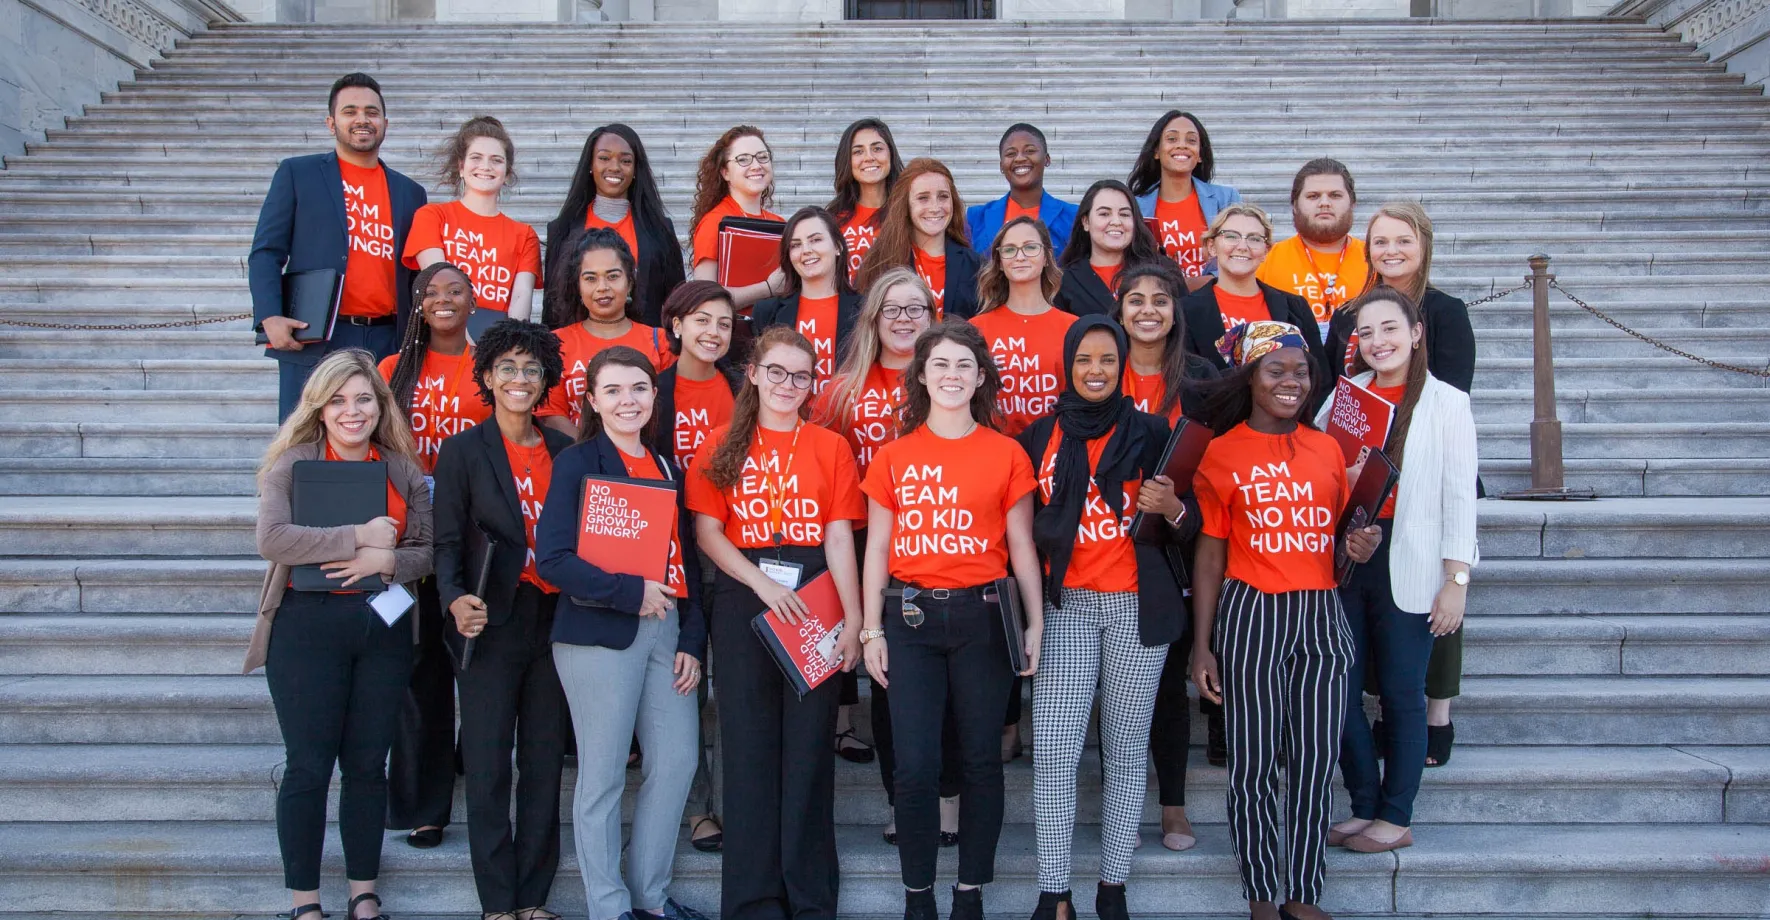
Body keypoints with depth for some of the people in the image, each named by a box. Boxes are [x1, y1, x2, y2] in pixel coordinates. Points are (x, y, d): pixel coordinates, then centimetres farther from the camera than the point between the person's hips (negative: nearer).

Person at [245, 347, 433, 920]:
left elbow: (425, 551, 5)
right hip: (308, 626, -3)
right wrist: (359, 536, -19)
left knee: (368, 764, 10)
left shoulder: (404, 470, 7)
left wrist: (385, 560, -16)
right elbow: (271, 539, -18)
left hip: (384, 627, 3)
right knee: (309, 766, 2)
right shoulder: (293, 463, -3)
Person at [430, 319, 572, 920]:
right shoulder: (462, 451, 0)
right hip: (491, 624, -3)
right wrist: (456, 600, -23)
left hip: (553, 622, 3)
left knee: (545, 760, 8)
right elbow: (448, 543, -5)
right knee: (488, 765, 0)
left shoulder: (562, 451, 9)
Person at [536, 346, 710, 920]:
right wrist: (631, 593, -17)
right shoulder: (577, 463, -3)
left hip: (667, 631, 6)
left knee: (678, 761, 6)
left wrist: (693, 641, 5)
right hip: (599, 633, -6)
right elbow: (551, 558, -13)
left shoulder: (667, 467, 15)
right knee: (603, 775, 1)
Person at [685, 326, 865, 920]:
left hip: (816, 600, 0)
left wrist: (853, 617, -8)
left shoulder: (830, 447, 7)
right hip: (743, 601, 0)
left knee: (810, 747, 3)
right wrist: (763, 583, -12)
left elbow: (839, 538, 1)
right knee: (749, 747, 4)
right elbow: (707, 531, 0)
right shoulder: (723, 446, 7)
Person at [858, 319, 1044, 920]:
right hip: (910, 616, 1)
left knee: (980, 759, 6)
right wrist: (872, 630, 3)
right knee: (915, 764, -1)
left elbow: (1022, 547, 6)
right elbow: (877, 548, 8)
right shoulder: (893, 457, 6)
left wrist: (1035, 623, 1)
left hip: (983, 615, 0)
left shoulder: (1007, 454, 3)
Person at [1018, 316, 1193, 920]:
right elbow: (1024, 525, 13)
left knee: (1126, 748, 5)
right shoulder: (1040, 437, 7)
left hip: (1137, 604, -1)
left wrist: (1171, 507, -17)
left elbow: (1190, 525, 5)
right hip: (1065, 604, 1)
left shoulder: (1149, 432, 3)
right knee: (1053, 750, -7)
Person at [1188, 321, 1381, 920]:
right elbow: (1210, 553, -1)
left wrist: (1362, 546, -5)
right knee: (1253, 766, 3)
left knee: (1315, 766, 7)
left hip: (1321, 616, 4)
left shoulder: (1327, 449, 10)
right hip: (1251, 616, -3)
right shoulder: (1222, 454, -2)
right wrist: (1201, 647, -4)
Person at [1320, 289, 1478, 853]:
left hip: (1407, 566, -4)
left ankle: (1395, 817, 15)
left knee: (1401, 693, 4)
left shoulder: (1447, 403, -1)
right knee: (1340, 690, 6)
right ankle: (1364, 806, 20)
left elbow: (1459, 498, -3)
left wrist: (1456, 580, -8)